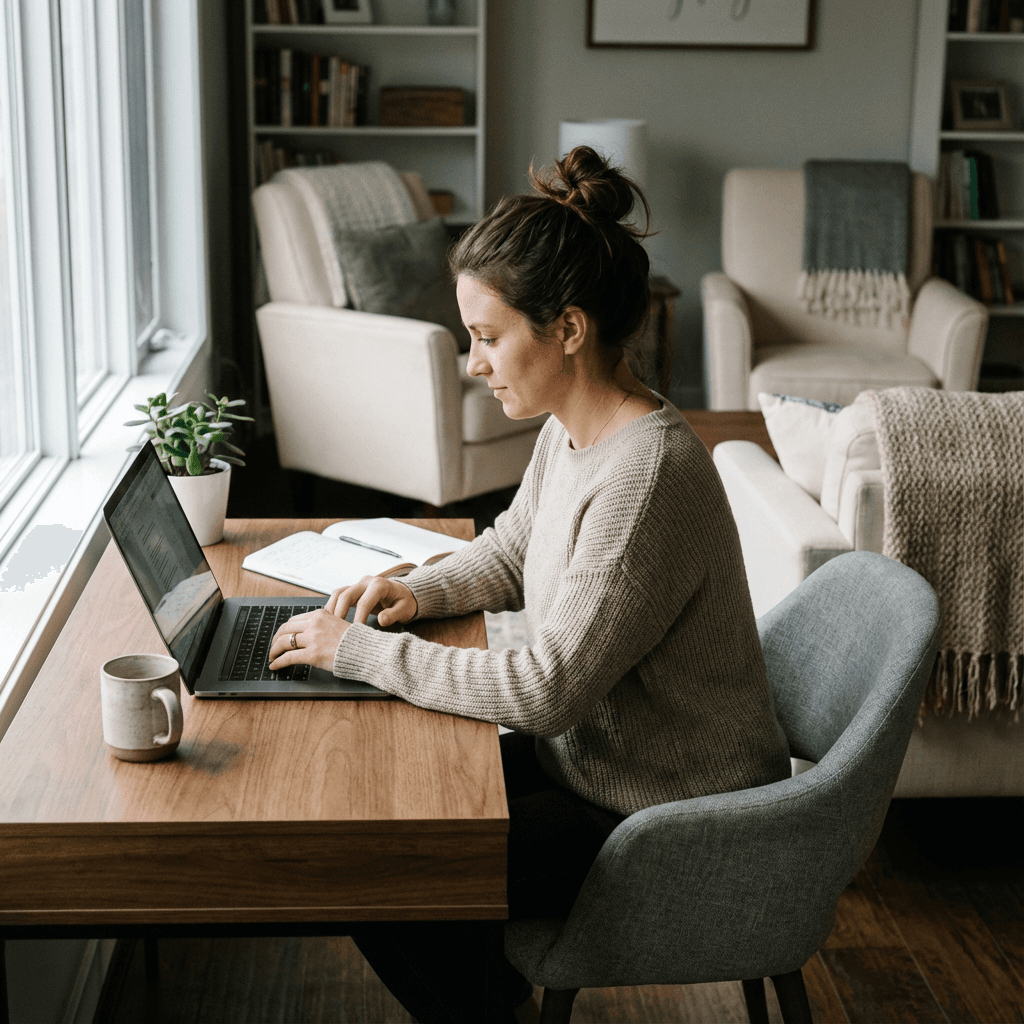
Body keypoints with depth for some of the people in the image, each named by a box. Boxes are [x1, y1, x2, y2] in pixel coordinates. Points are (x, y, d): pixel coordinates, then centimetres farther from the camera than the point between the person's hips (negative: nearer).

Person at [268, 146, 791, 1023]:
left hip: (675, 827, -9)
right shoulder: (571, 431, 0)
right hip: (591, 760, 9)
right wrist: (420, 592, -3)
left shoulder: (647, 474, -30)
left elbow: (545, 689, -29)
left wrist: (361, 651, -22)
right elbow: (508, 554, 18)